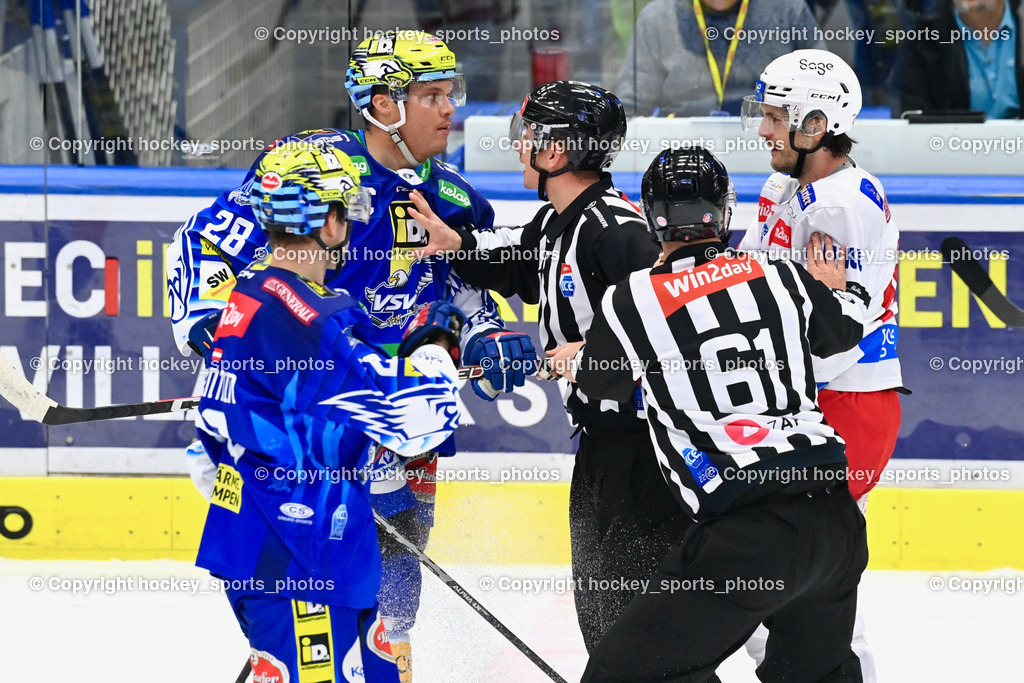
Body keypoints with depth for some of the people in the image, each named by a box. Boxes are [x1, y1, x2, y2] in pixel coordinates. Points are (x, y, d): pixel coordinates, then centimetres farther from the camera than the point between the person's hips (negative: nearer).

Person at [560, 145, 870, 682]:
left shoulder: (632, 301, -1)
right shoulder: (782, 278, 10)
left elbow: (599, 381, 20)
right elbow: (848, 328, 32)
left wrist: (570, 360, 44)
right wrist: (835, 287, 54)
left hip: (748, 534, -6)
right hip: (836, 515, 6)